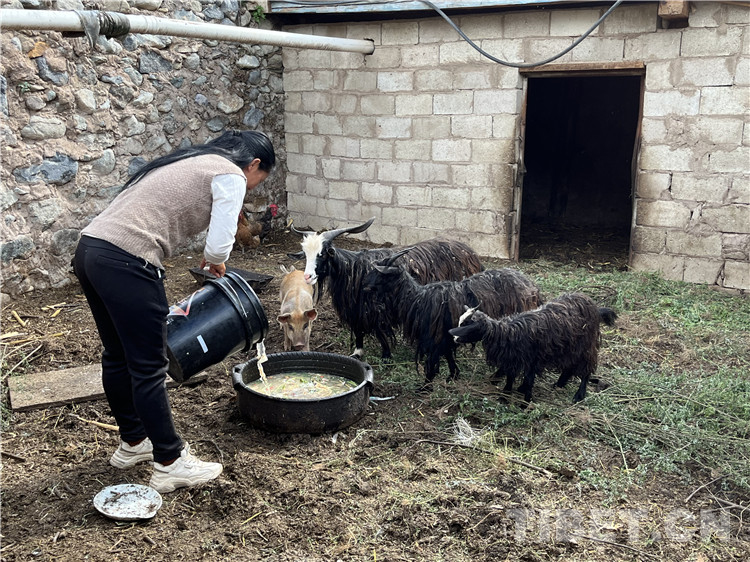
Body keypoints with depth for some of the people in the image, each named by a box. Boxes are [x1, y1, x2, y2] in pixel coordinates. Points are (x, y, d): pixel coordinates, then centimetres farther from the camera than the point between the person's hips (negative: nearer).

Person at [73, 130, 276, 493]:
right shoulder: (231, 177, 0)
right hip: (126, 262, -10)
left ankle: (133, 443, 38)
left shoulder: (189, 163, 27)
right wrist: (215, 262, 12)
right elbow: (218, 247, -14)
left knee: (118, 356, 21)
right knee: (149, 367, 2)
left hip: (89, 249, 10)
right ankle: (170, 464, 15)